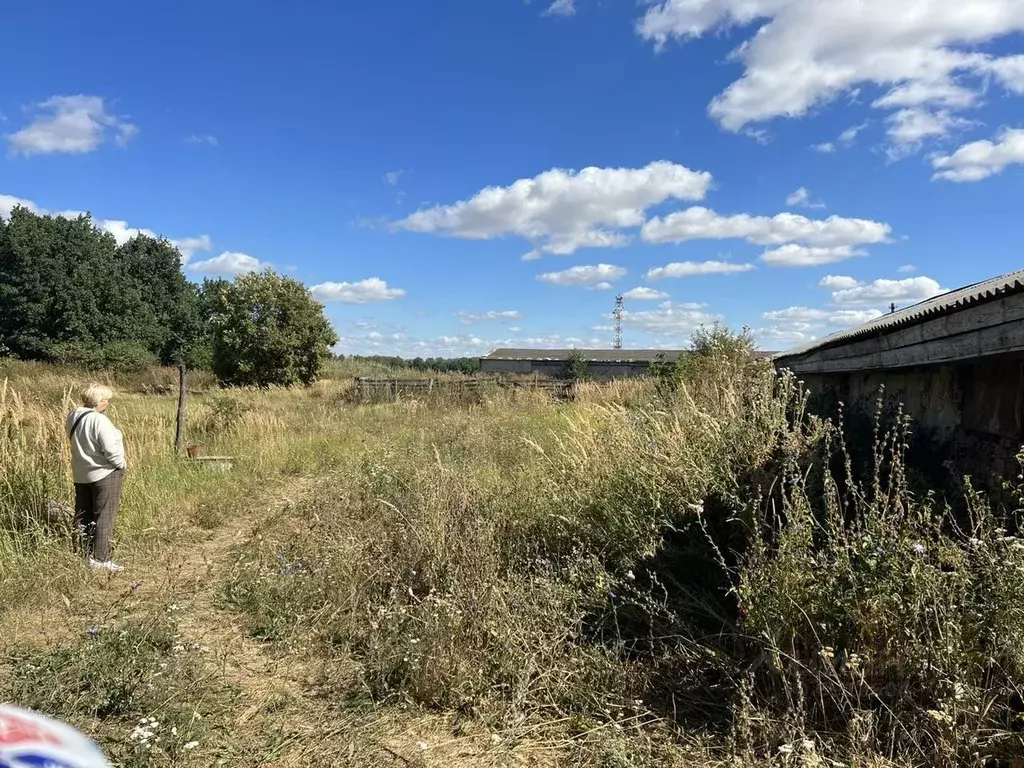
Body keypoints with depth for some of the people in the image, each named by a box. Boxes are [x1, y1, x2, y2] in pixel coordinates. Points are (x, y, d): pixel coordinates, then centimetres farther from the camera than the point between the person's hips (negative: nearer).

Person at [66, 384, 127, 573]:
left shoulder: (73, 417, 3)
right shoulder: (99, 420, -22)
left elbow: (82, 444, 11)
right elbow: (111, 449, -23)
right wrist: (121, 464, -8)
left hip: (81, 474, 8)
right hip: (105, 474, -8)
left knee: (83, 516, 14)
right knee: (104, 517, -1)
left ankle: (84, 555, 22)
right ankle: (100, 559, 1)